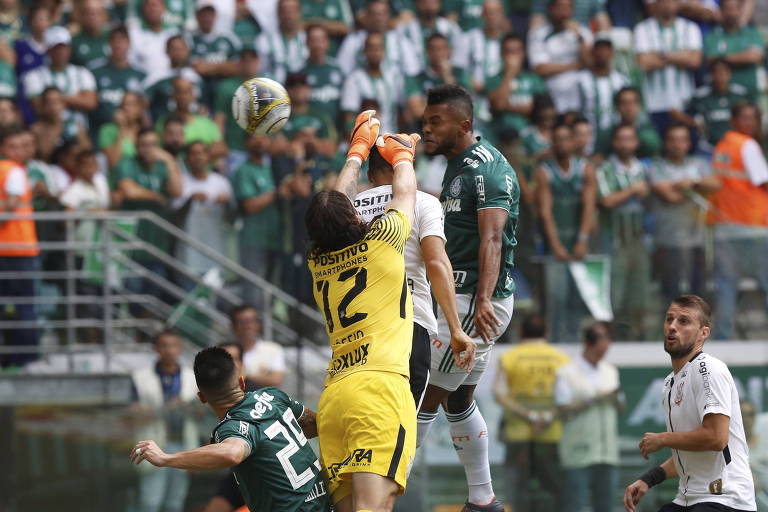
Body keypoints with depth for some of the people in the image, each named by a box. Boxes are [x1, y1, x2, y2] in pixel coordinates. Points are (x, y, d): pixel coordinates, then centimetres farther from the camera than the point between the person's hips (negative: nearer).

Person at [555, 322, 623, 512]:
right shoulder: (566, 373, -2)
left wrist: (615, 399, -5)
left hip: (608, 453, 5)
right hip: (578, 453, -5)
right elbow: (563, 411, -9)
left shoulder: (610, 371, 16)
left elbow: (620, 409, 18)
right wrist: (593, 400, -13)